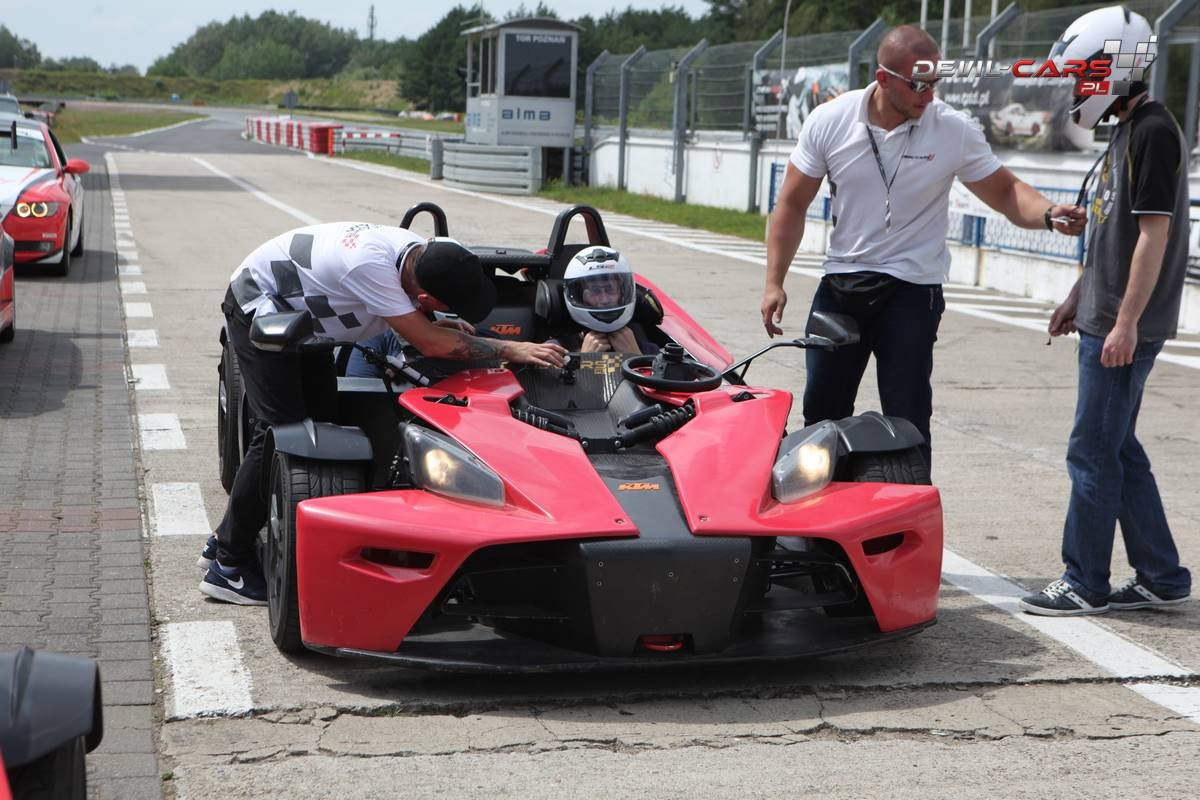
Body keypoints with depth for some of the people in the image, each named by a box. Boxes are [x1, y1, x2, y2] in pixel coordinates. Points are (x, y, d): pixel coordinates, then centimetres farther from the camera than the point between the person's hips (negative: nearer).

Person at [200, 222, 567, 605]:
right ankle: (228, 567, -4)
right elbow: (429, 344, -36)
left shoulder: (422, 252, -14)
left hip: (297, 312, 9)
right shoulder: (371, 264, -39)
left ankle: (225, 541, 16)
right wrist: (512, 349, -34)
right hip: (257, 309, -9)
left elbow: (414, 324, 5)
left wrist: (446, 327, -16)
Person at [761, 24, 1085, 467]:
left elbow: (1005, 191, -3)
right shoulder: (829, 121, -4)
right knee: (822, 413, 11)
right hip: (839, 285, 3)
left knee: (907, 422, -2)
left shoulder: (954, 130, -8)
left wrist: (1049, 214, -25)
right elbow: (793, 203, 3)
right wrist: (774, 282, -1)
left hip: (912, 292, -3)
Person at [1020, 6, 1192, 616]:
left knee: (1093, 453, -4)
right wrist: (1077, 298, 23)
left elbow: (1154, 234, -19)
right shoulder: (1127, 132, 16)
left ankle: (1084, 585, 5)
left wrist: (1126, 323, -21)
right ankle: (1161, 578, 21)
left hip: (1124, 329, -10)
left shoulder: (1154, 133, -15)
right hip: (1103, 320, 10)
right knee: (1118, 451, 13)